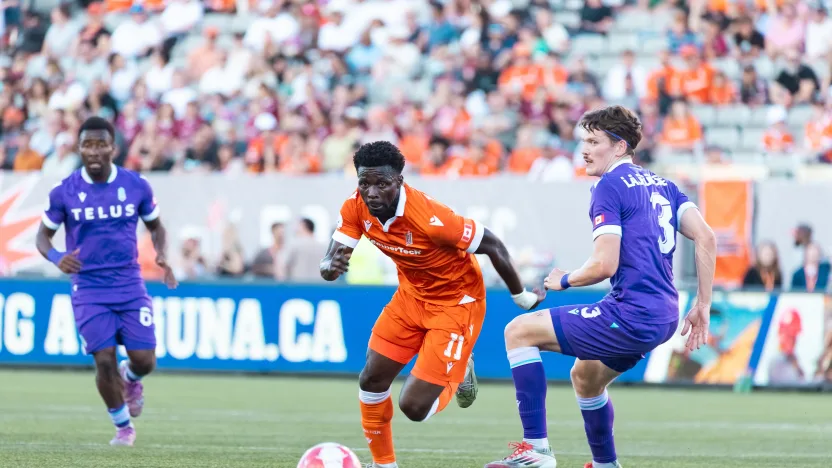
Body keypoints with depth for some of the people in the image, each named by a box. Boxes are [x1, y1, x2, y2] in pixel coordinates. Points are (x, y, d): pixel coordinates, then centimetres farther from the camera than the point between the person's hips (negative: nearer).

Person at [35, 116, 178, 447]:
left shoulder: (136, 186, -2)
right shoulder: (64, 192, -6)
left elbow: (155, 226, 13)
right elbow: (43, 235, 4)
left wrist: (161, 254, -8)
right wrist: (56, 257, -18)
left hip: (130, 286, 1)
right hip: (89, 290, -1)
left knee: (144, 361, -5)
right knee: (104, 360, -8)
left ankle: (130, 377, 34)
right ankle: (123, 427, 15)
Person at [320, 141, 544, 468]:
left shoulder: (430, 218, -35)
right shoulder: (356, 208, -16)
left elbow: (493, 246, -23)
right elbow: (328, 265, -13)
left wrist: (523, 298, -9)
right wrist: (331, 266, -40)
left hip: (457, 303, -6)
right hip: (412, 294, 6)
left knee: (414, 407, -9)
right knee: (371, 381, 2)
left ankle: (460, 373, 24)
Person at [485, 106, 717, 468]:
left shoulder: (609, 187, -9)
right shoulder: (662, 185, 16)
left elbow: (604, 265, -17)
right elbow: (706, 238, 9)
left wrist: (564, 281, 2)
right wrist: (702, 306, 12)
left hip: (630, 315, -9)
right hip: (663, 318, 9)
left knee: (518, 332, -3)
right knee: (585, 377, 32)